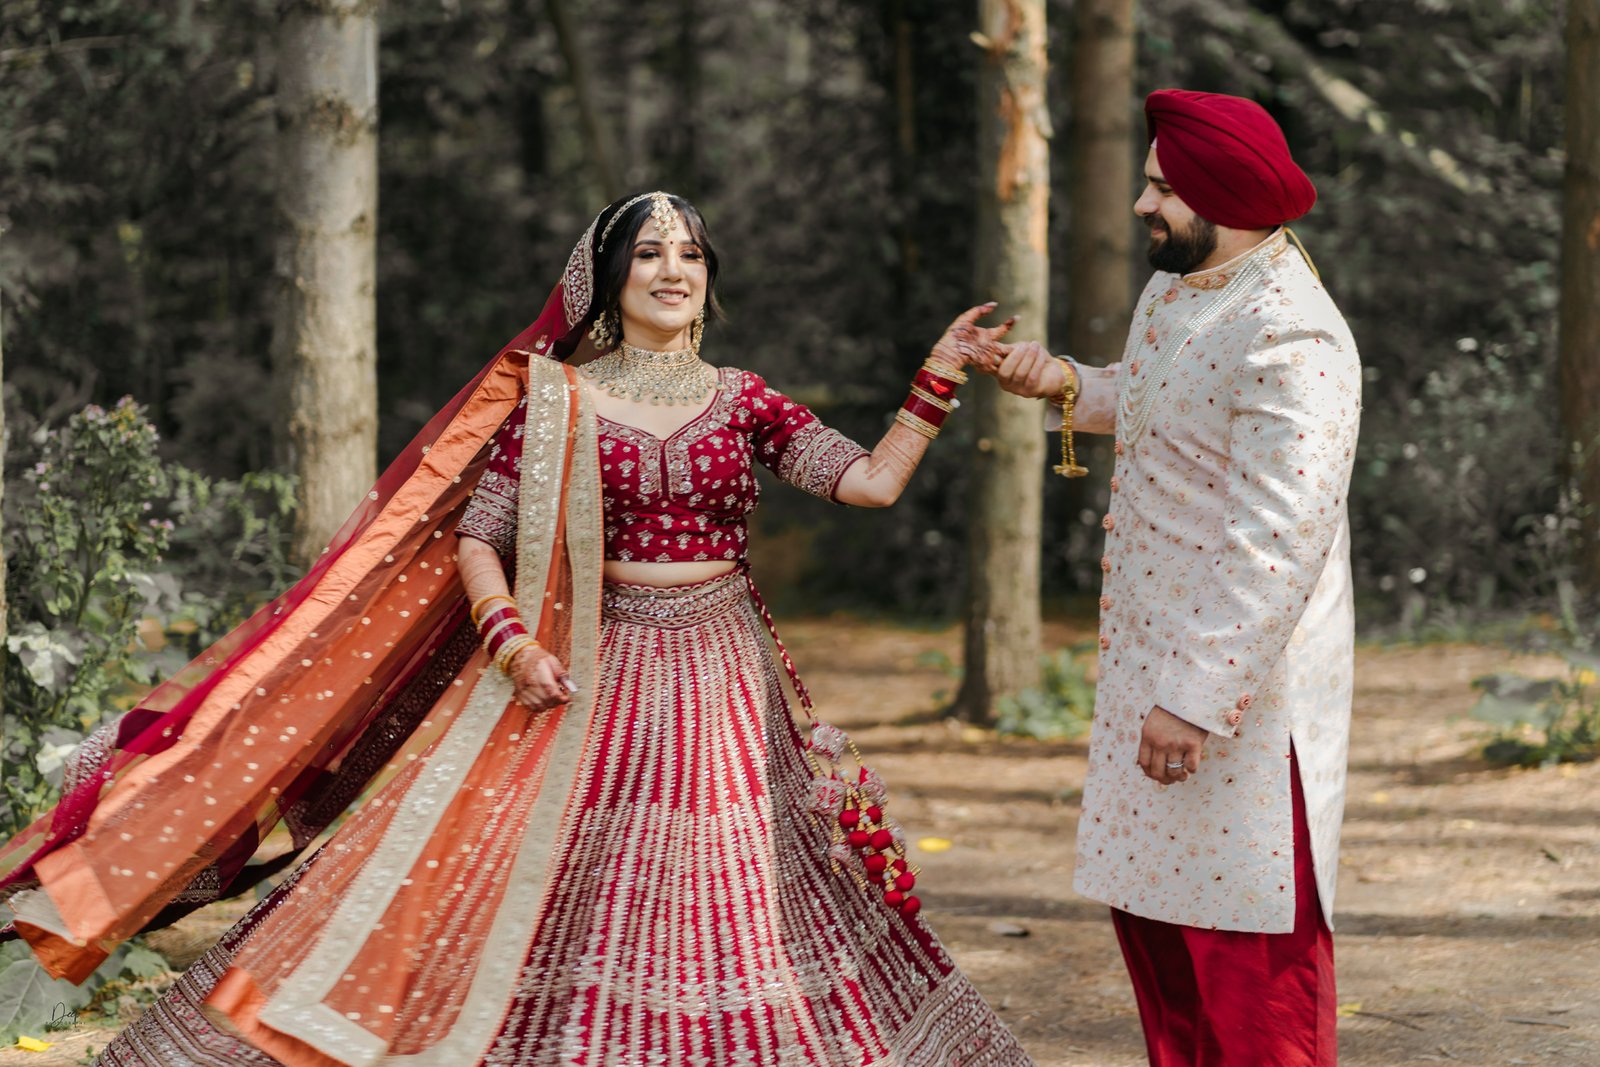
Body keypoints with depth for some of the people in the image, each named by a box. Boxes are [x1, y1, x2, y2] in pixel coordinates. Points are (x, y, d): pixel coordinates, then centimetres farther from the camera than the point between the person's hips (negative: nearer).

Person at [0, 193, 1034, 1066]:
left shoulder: (742, 400, 5)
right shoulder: (555, 401, 0)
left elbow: (871, 482, 0)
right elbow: (474, 532, -1)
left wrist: (938, 382, -7)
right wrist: (509, 637, -16)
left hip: (720, 675, 2)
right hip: (587, 672, -2)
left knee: (729, 893, 3)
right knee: (542, 876, -7)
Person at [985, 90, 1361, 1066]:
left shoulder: (1288, 340, -23)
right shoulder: (1177, 287, 8)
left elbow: (1279, 544, -27)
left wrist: (1197, 701, -28)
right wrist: (1067, 384, 11)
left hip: (1242, 683, -10)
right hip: (1151, 659, 10)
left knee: (1249, 946, -3)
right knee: (1153, 910, 18)